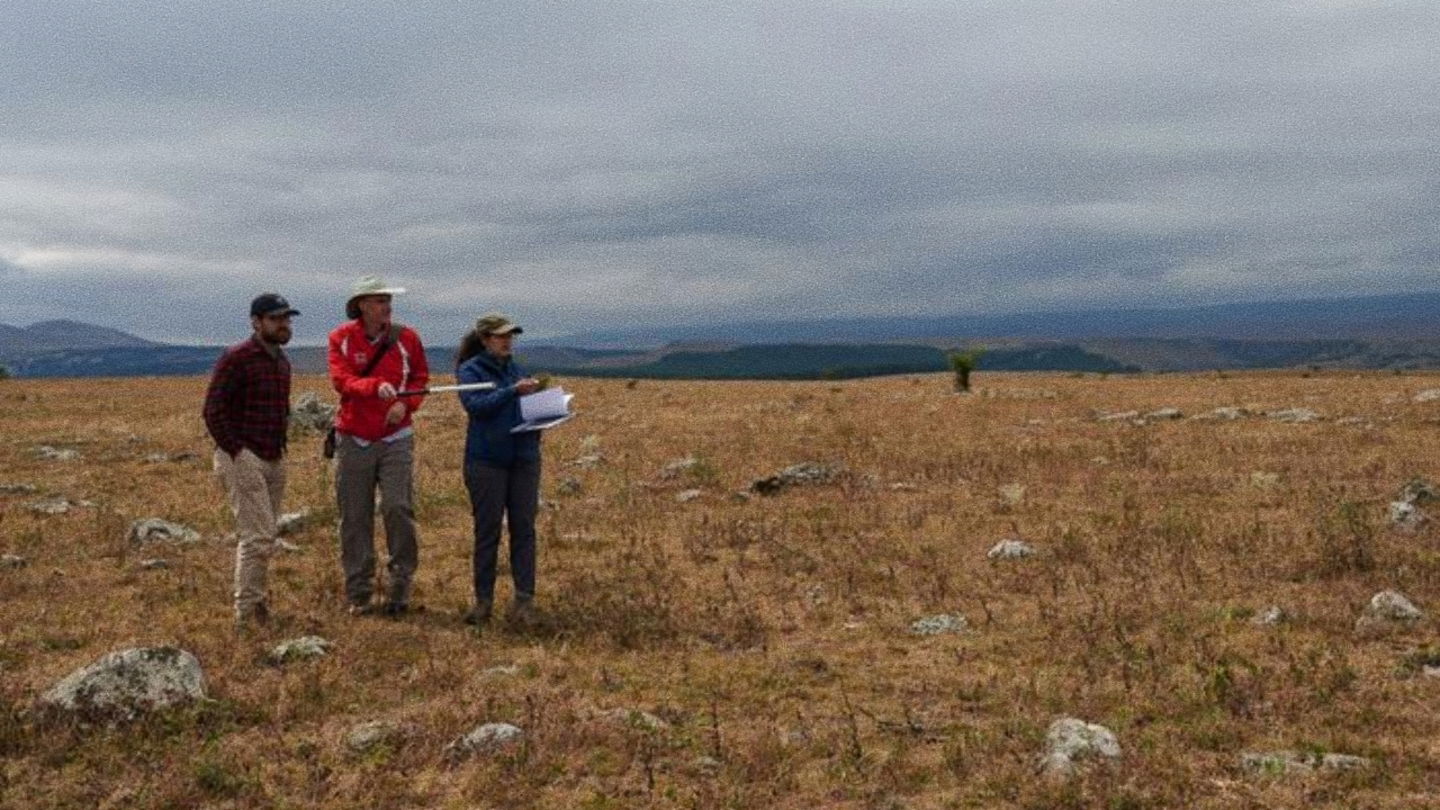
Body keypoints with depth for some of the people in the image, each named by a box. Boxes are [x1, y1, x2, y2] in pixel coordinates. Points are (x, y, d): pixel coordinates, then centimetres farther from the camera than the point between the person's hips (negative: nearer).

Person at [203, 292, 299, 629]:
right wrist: (237, 453, -17)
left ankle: (254, 604, 21)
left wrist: (280, 449, 15)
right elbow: (214, 411, -14)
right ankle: (246, 615, -6)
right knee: (259, 537, -12)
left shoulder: (282, 361, 14)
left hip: (273, 462, 8)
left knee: (262, 538, 12)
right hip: (243, 460, -8)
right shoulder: (236, 358, -11)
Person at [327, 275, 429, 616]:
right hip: (353, 439, 0)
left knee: (398, 508, -11)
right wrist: (376, 386, -32)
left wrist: (405, 404, -10)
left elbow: (421, 378, 10)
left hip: (395, 437, 0)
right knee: (354, 518, 4)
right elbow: (341, 379, -14)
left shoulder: (406, 337, 2)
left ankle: (399, 587, 3)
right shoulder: (341, 338, -1)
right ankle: (359, 594, 14)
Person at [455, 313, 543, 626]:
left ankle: (525, 599, 1)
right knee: (487, 531, 2)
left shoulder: (517, 370, 15)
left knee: (524, 529, 0)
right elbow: (475, 405, -16)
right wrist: (513, 390, -23)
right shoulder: (470, 370, 0)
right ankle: (483, 600, 10)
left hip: (524, 459, 4)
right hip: (487, 461, -4)